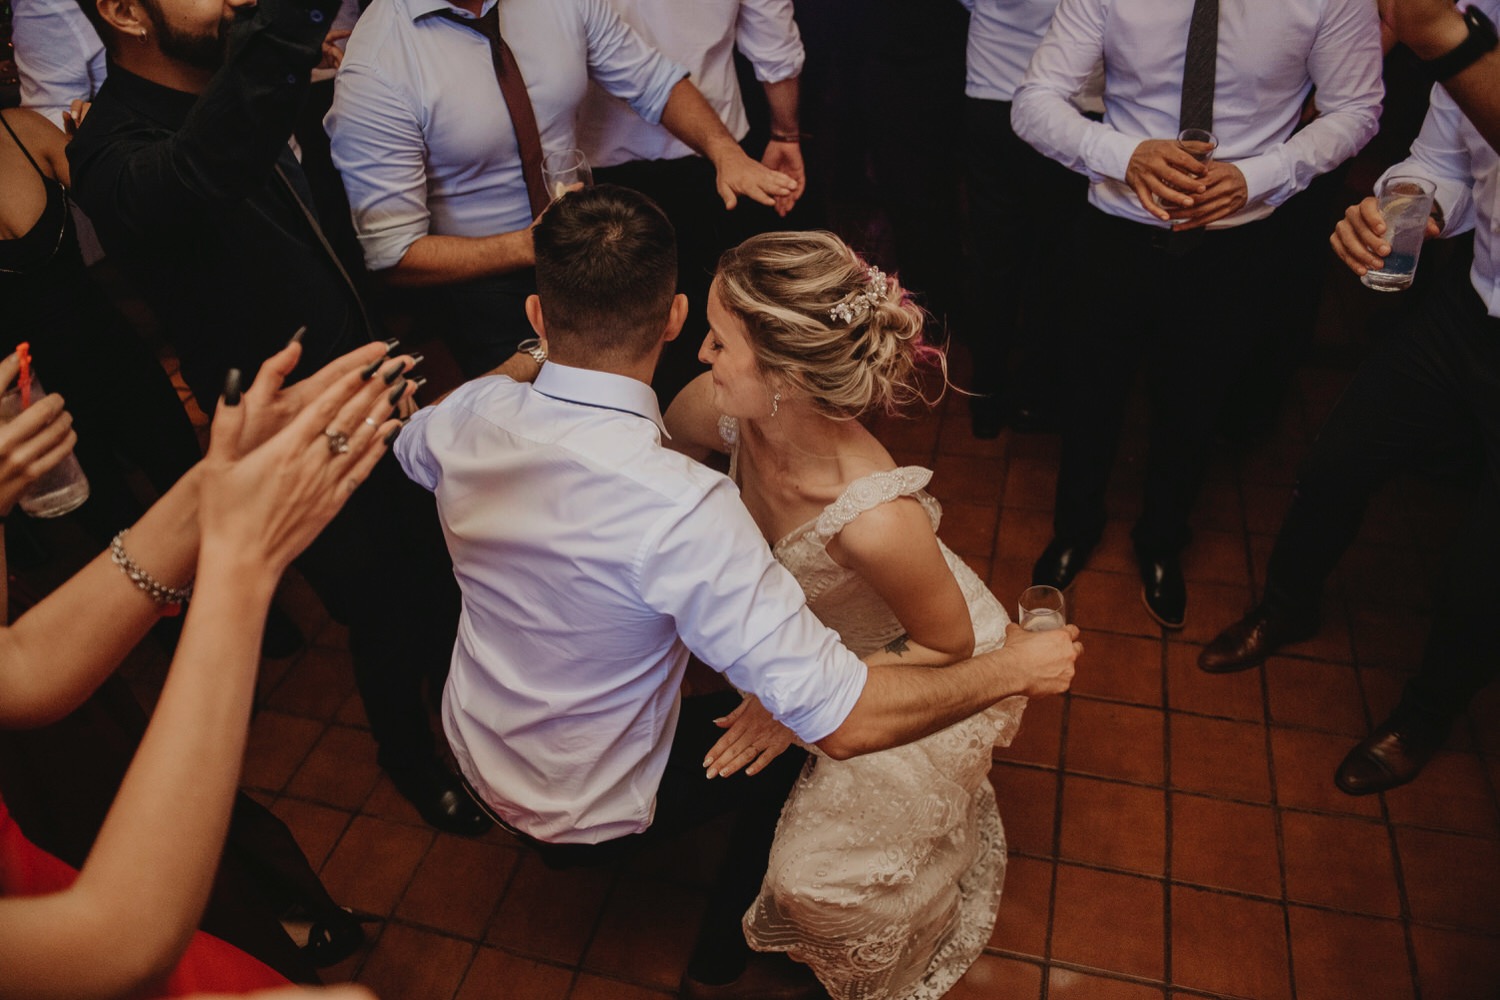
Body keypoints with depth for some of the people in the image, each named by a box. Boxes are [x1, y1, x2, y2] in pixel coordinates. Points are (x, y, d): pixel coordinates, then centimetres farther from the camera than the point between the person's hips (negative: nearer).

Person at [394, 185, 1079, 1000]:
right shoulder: (679, 510, -40)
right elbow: (841, 718, -39)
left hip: (475, 752, 6)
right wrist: (1014, 669, -25)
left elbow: (407, 444, 8)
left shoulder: (468, 417, -20)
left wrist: (530, 358, 12)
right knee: (797, 745, 12)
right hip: (592, 813, -6)